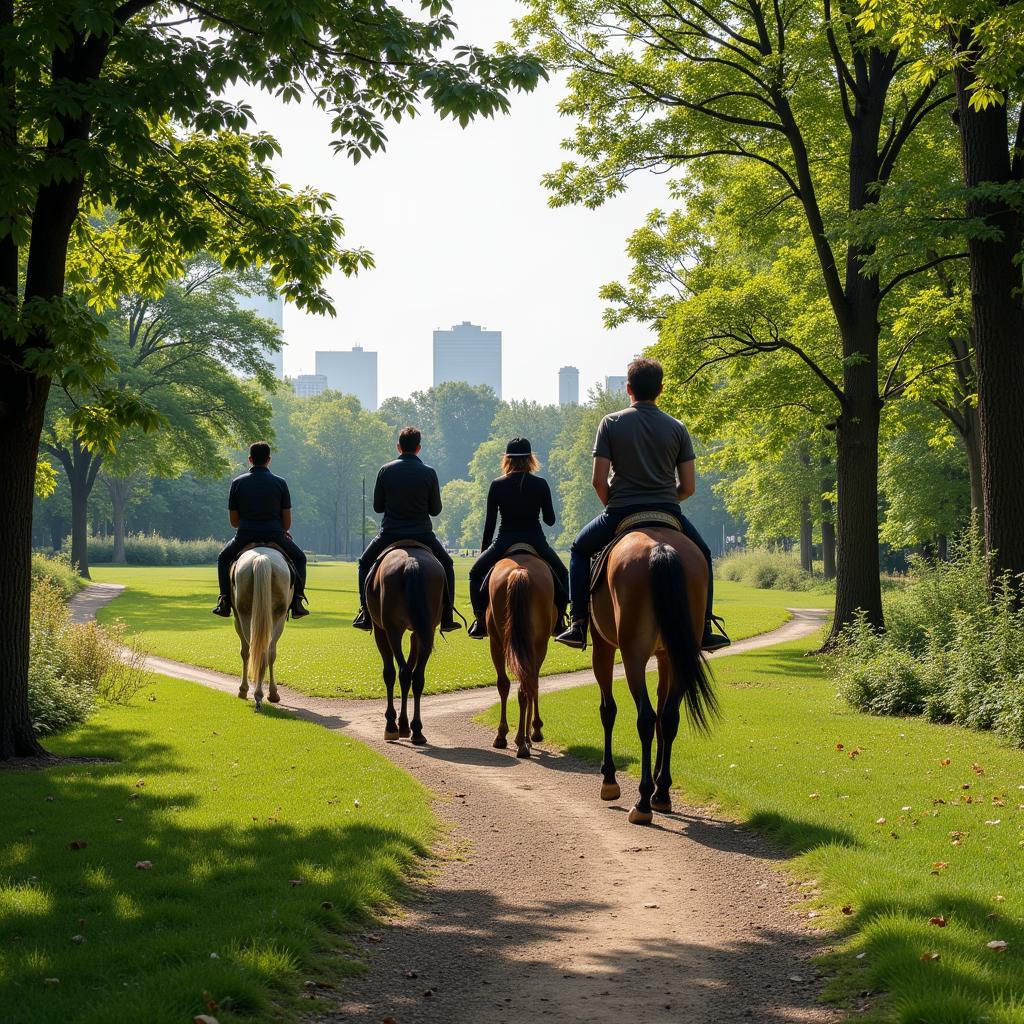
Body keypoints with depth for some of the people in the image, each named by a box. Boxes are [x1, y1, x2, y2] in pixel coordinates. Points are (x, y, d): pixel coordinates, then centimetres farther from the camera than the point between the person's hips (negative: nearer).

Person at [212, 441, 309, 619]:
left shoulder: (238, 482, 2)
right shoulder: (280, 483, 1)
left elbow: (233, 521, 6)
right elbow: (287, 522, 3)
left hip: (245, 537, 0)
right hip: (275, 536, 0)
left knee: (224, 558, 28)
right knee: (299, 558, 24)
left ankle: (225, 602, 16)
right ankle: (297, 602, 9)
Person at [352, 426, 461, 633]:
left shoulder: (386, 470, -3)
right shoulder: (429, 473, -5)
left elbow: (377, 506, 3)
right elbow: (435, 509, 2)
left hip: (390, 534, 0)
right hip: (422, 535, 0)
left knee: (365, 565, 25)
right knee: (446, 565, 24)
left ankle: (366, 616, 13)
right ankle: (446, 618, 16)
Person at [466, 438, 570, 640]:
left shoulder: (497, 485, -4)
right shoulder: (541, 484, -4)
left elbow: (490, 522, -1)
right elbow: (550, 520, 4)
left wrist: (484, 547, 12)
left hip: (504, 542, -1)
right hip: (536, 541, 1)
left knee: (476, 573, 21)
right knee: (561, 574, 25)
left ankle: (480, 621, 12)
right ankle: (559, 621, 18)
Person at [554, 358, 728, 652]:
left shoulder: (611, 423, -3)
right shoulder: (677, 428, 2)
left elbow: (599, 480, -7)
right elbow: (688, 486, 1)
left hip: (619, 513, -1)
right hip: (668, 513, 1)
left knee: (580, 550, 26)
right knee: (702, 555, 28)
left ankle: (579, 625, 17)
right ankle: (705, 629, 23)